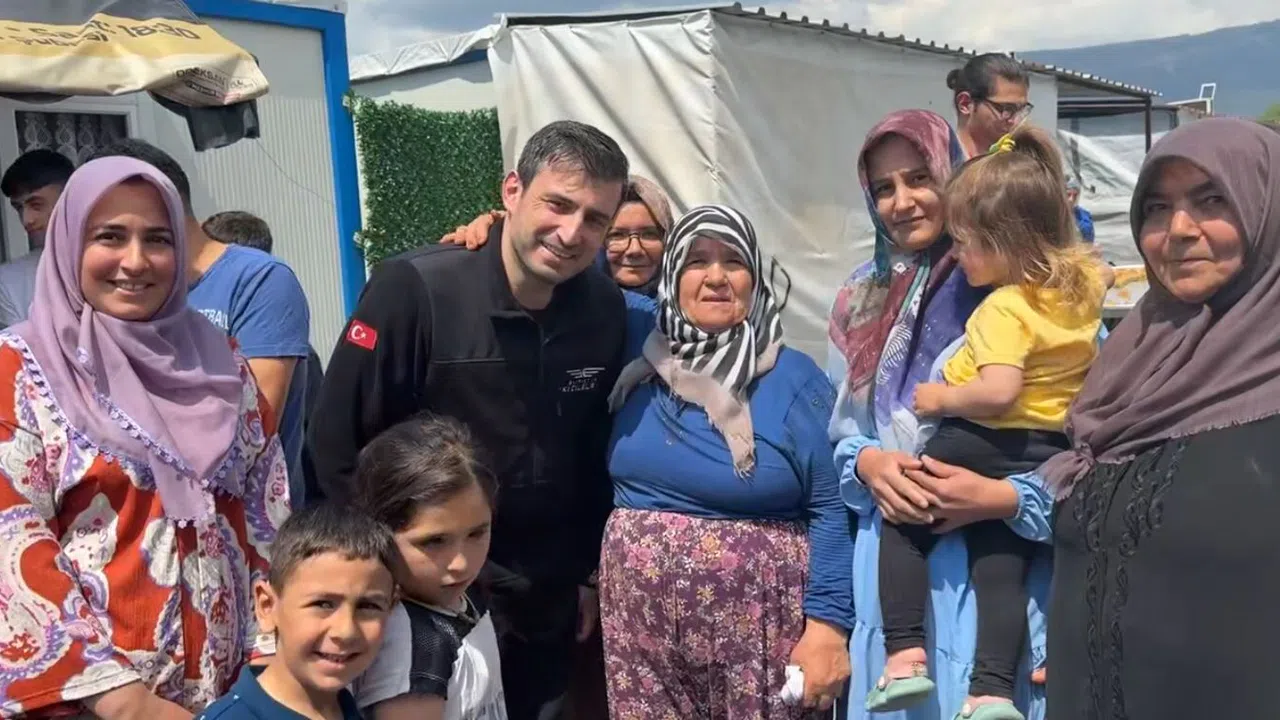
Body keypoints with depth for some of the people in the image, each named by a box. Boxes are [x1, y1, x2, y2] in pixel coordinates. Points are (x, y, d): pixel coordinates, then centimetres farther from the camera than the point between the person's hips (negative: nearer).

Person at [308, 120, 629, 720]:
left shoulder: (605, 310, -6)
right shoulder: (414, 290, -20)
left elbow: (596, 452, 5)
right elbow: (336, 443, -15)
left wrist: (588, 571, 9)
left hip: (549, 600, 5)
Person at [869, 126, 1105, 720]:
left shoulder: (1005, 308, -22)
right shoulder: (1084, 282, 2)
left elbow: (999, 391, -34)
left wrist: (941, 398, -18)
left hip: (987, 449, -8)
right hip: (1052, 453, 8)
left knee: (901, 522, 9)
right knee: (1001, 570, 11)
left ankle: (904, 657, 3)